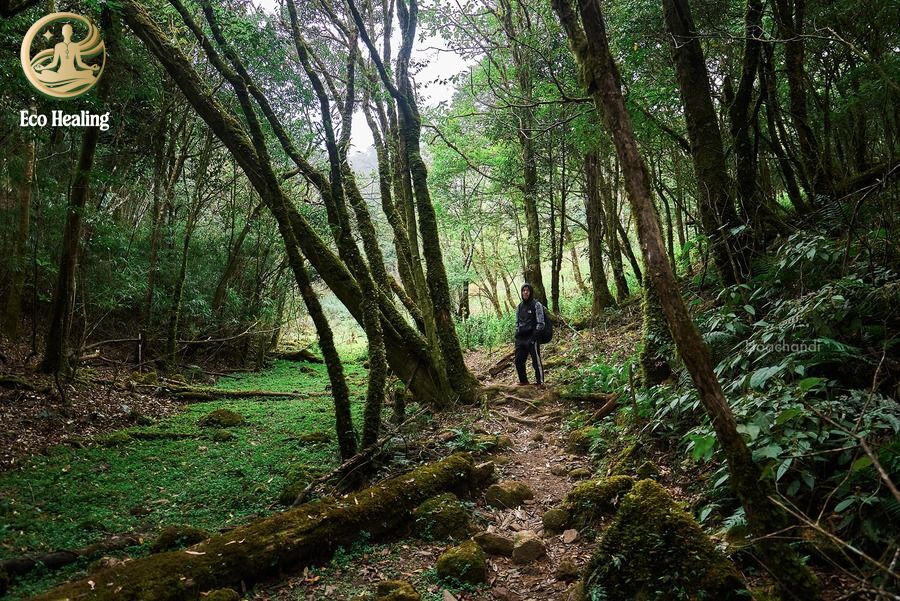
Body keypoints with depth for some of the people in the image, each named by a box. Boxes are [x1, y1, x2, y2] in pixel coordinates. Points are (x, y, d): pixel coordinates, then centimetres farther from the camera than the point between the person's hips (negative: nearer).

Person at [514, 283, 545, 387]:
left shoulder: (536, 305, -5)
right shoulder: (520, 306, 14)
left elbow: (541, 323, -9)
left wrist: (534, 336, -15)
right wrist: (517, 334, 10)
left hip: (531, 338, -7)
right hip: (520, 338, 7)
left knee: (536, 360, -5)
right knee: (518, 361, 9)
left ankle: (540, 382, 3)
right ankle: (523, 381, 22)